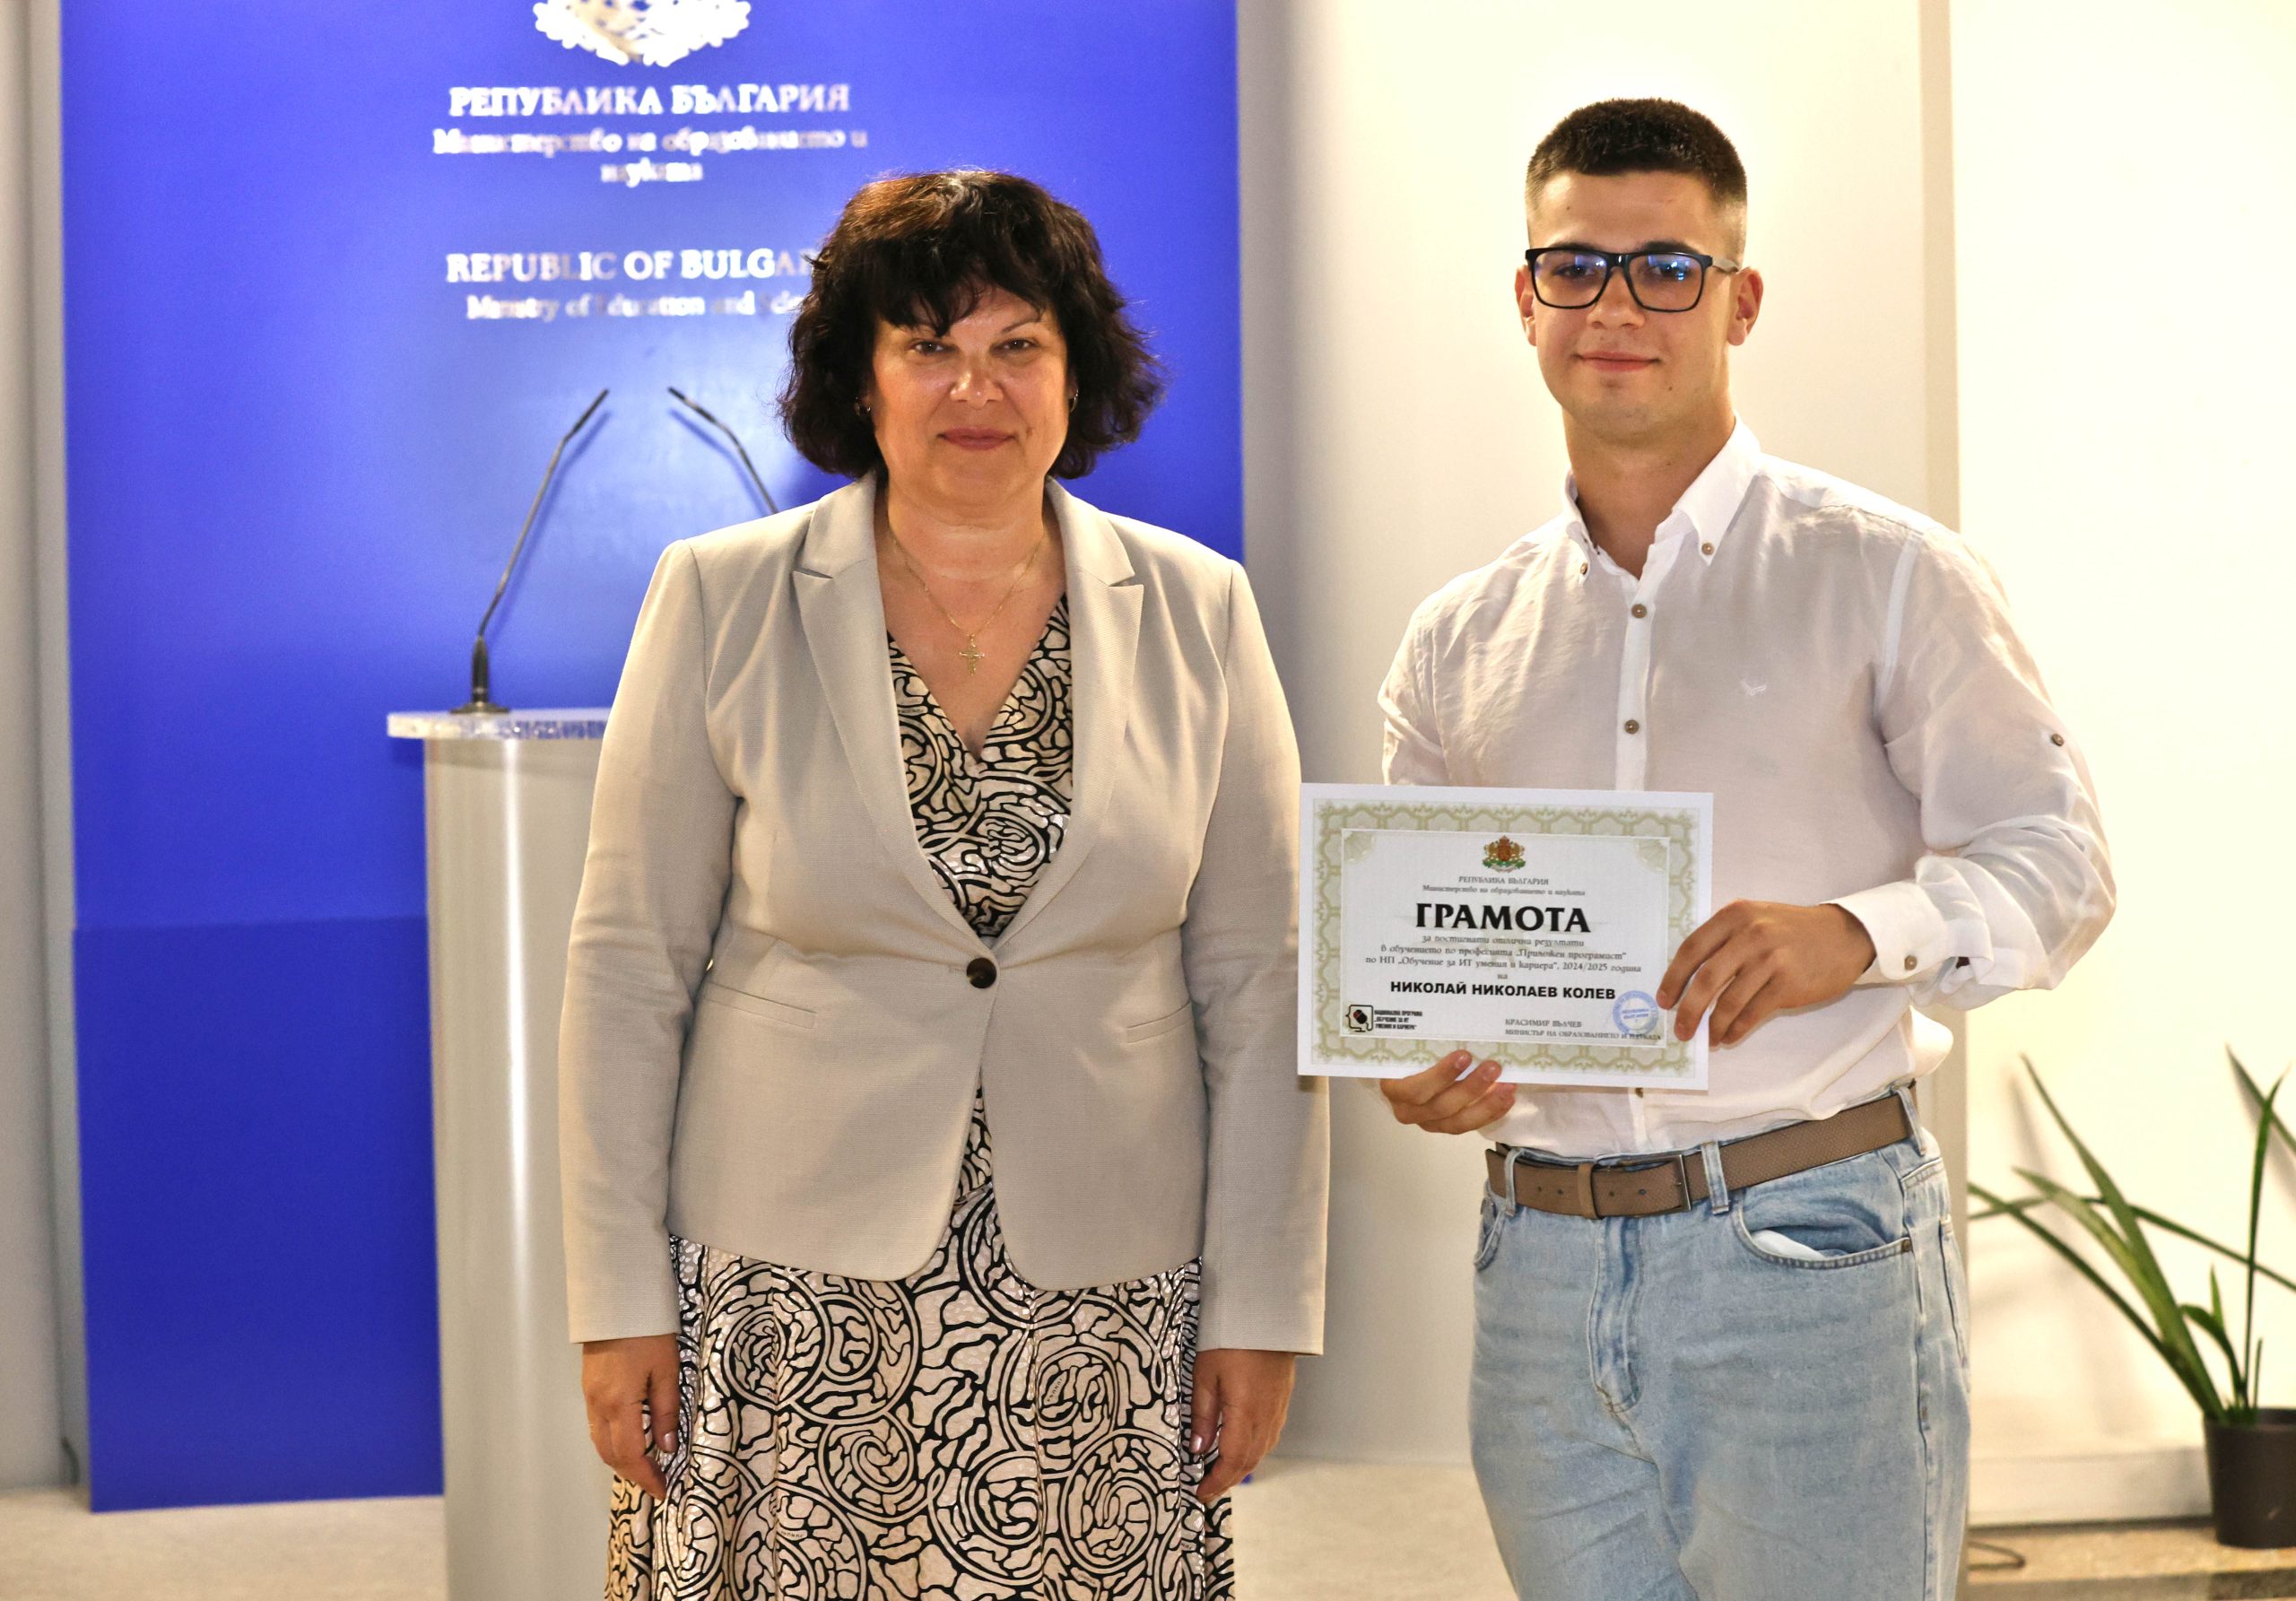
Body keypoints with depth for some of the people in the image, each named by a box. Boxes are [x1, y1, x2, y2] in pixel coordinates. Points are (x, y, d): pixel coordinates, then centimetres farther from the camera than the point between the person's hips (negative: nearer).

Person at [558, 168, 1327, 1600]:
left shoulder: (1195, 617, 3)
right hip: (790, 1304, -1)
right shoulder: (723, 604, -1)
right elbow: (629, 969, 1)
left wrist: (1262, 1305, 2)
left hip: (1101, 1308, 1)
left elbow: (1257, 982, 4)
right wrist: (621, 1297, -1)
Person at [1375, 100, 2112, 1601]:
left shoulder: (1882, 575, 1)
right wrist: (1411, 1061, -6)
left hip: (1811, 1249, -3)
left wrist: (1856, 933, -22)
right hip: (1542, 1263, 4)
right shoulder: (1459, 642, 12)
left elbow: (2059, 859, -3)